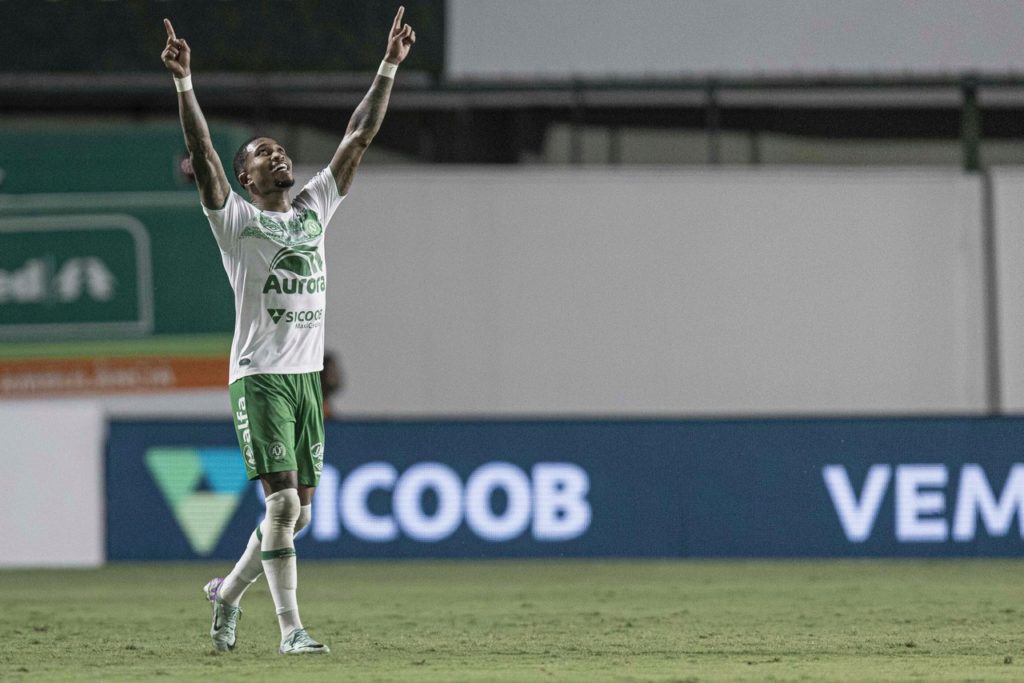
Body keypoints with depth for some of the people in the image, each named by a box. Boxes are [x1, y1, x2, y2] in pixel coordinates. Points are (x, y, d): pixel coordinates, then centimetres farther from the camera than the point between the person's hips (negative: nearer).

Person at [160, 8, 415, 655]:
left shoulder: (314, 208, 14)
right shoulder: (237, 219, 1)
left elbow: (358, 139, 14)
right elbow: (203, 154, -12)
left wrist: (388, 68, 11)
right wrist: (185, 84, -23)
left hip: (308, 375, 6)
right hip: (260, 376, -6)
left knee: (299, 511, 8)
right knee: (283, 503, -13)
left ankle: (230, 589, 30)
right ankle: (291, 628, -9)